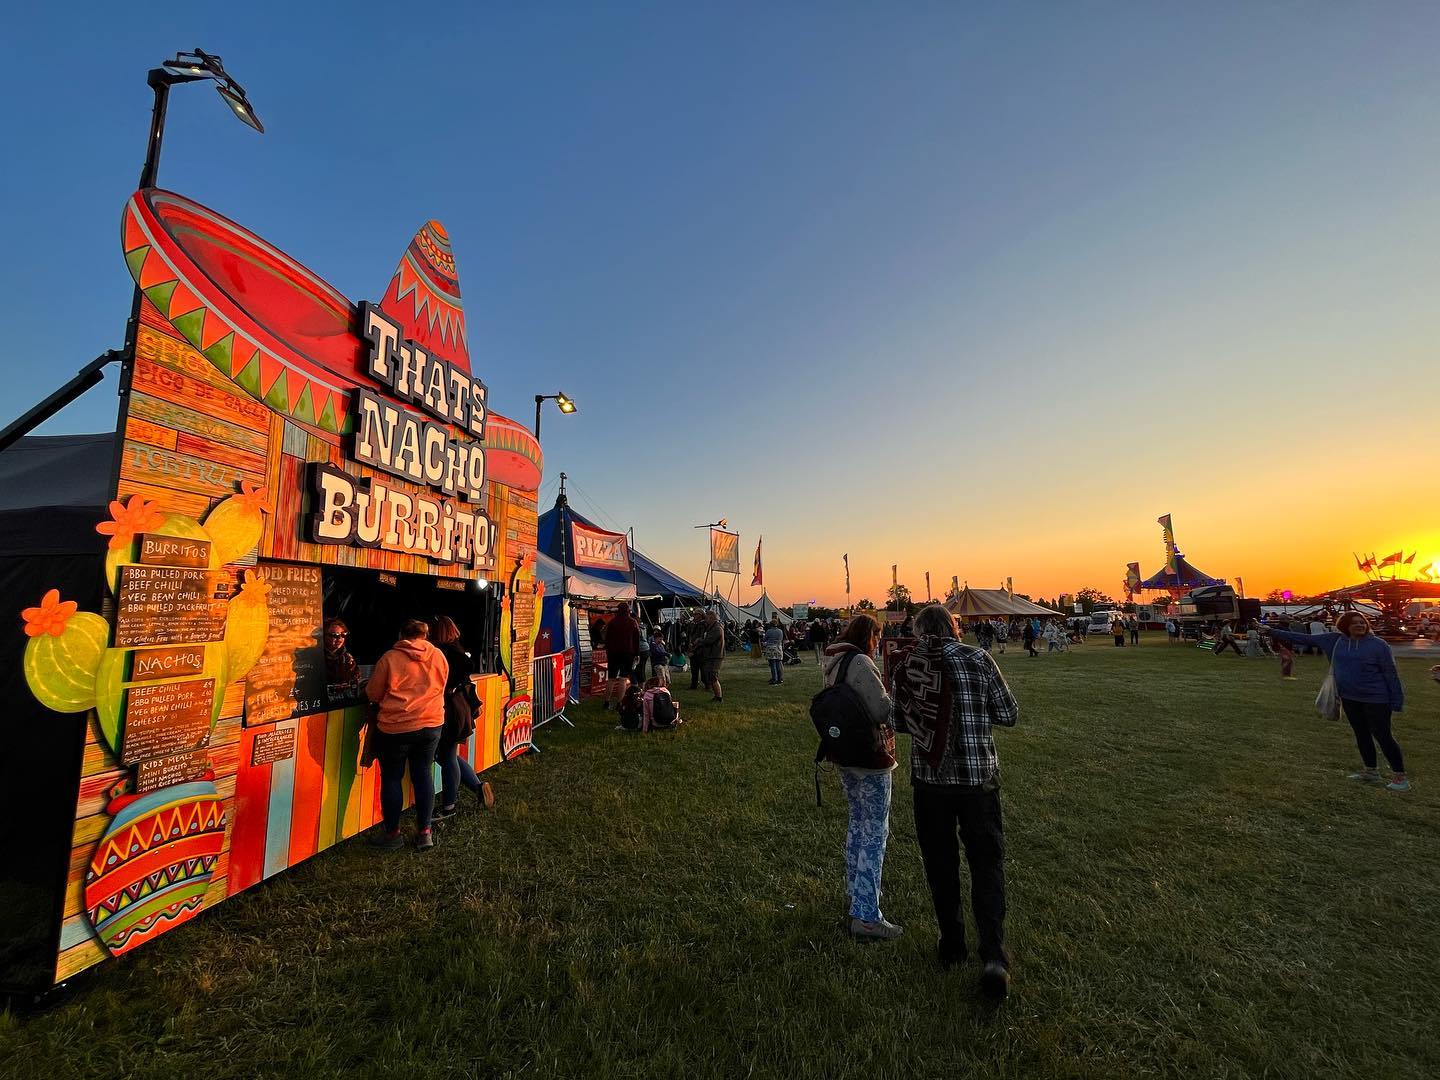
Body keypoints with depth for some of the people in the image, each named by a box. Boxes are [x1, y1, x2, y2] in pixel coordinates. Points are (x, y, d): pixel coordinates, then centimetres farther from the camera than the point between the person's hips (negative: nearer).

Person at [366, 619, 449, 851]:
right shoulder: (439, 656, -1)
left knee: (391, 778, 13)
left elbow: (372, 694, 0)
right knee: (423, 775, 13)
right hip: (431, 726, 3)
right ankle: (424, 832, 18)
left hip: (395, 728, -3)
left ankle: (393, 834, 23)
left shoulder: (389, 658, -10)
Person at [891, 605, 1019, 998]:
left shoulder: (906, 667, -7)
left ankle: (951, 944, 31)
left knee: (941, 864, 18)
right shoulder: (977, 659, -10)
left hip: (929, 779, 1)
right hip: (978, 778, -1)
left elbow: (898, 722, 3)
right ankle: (993, 956, 2)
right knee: (987, 863, 13)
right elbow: (1009, 715, -2)